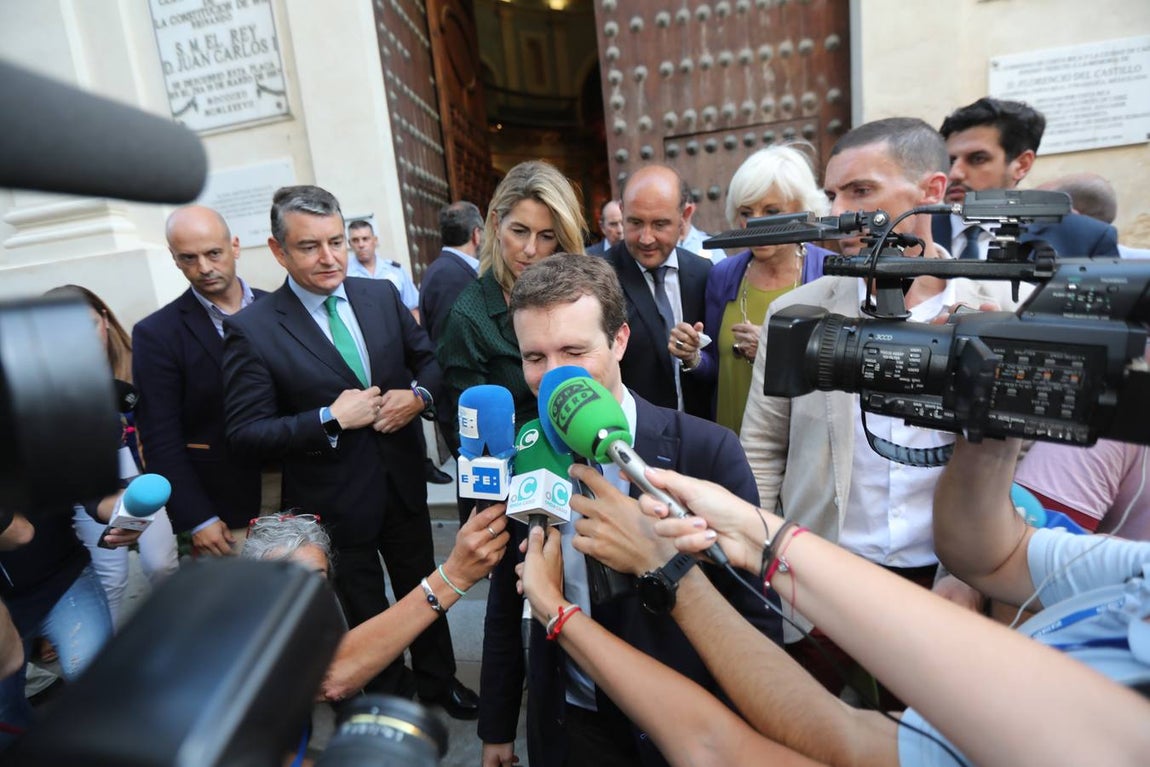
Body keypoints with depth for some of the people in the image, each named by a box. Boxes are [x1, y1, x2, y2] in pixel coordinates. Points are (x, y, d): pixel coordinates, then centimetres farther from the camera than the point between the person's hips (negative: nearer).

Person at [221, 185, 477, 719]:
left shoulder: (382, 295, -3)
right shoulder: (251, 329, -15)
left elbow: (429, 359, 5)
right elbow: (245, 433, -15)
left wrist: (419, 394, -15)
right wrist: (332, 419, -25)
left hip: (404, 482, 4)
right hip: (334, 502, -3)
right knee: (367, 612, 20)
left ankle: (438, 680, 50)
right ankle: (392, 696, 47)